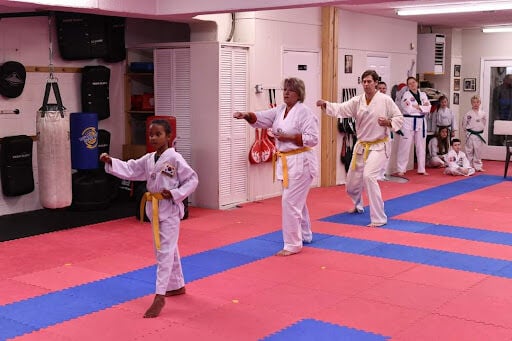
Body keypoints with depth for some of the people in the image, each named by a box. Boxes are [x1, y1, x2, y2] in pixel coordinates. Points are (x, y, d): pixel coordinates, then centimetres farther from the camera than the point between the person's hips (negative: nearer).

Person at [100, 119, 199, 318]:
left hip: (170, 209, -8)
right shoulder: (148, 159, 8)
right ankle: (178, 286, 33)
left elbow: (192, 179, -11)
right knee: (168, 250, 18)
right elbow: (129, 170, 6)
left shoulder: (174, 158, -13)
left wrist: (174, 194, -21)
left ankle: (160, 296, -6)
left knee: (165, 252, -8)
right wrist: (110, 162, -8)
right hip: (154, 209, 8)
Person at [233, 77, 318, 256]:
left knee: (290, 201, -10)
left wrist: (289, 137, -22)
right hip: (285, 161, 9)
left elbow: (312, 138, -19)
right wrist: (246, 115, -20)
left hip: (300, 161, -9)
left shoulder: (304, 112, -14)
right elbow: (260, 118, -1)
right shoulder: (280, 110, 10)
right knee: (297, 200, 21)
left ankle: (292, 244, -1)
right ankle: (305, 235, 39)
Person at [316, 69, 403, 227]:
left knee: (369, 176, -27)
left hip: (379, 146, -5)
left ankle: (379, 218, -17)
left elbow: (399, 118, -3)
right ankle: (358, 206, 50)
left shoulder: (385, 100, -10)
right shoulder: (357, 101, 0)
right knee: (352, 181, 13)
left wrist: (388, 122, -24)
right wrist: (325, 104, -33)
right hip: (361, 146, 5)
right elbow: (341, 108, -14)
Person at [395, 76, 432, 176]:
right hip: (408, 122, -5)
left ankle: (421, 169, 23)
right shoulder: (406, 95, -4)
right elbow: (407, 109, -16)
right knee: (405, 146, -4)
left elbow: (428, 108, 0)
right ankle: (401, 170, 3)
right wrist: (421, 107, -8)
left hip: (421, 122, 5)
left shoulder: (423, 95, 9)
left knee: (421, 146, 12)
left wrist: (416, 107, -13)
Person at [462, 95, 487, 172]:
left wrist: (481, 129, 9)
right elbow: (464, 124, 2)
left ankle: (478, 166, 20)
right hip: (470, 135, -3)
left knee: (478, 152, 10)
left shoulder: (483, 113, 1)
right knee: (469, 151, 4)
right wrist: (468, 130, 3)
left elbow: (484, 123, 14)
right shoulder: (468, 114, -7)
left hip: (479, 135, 3)